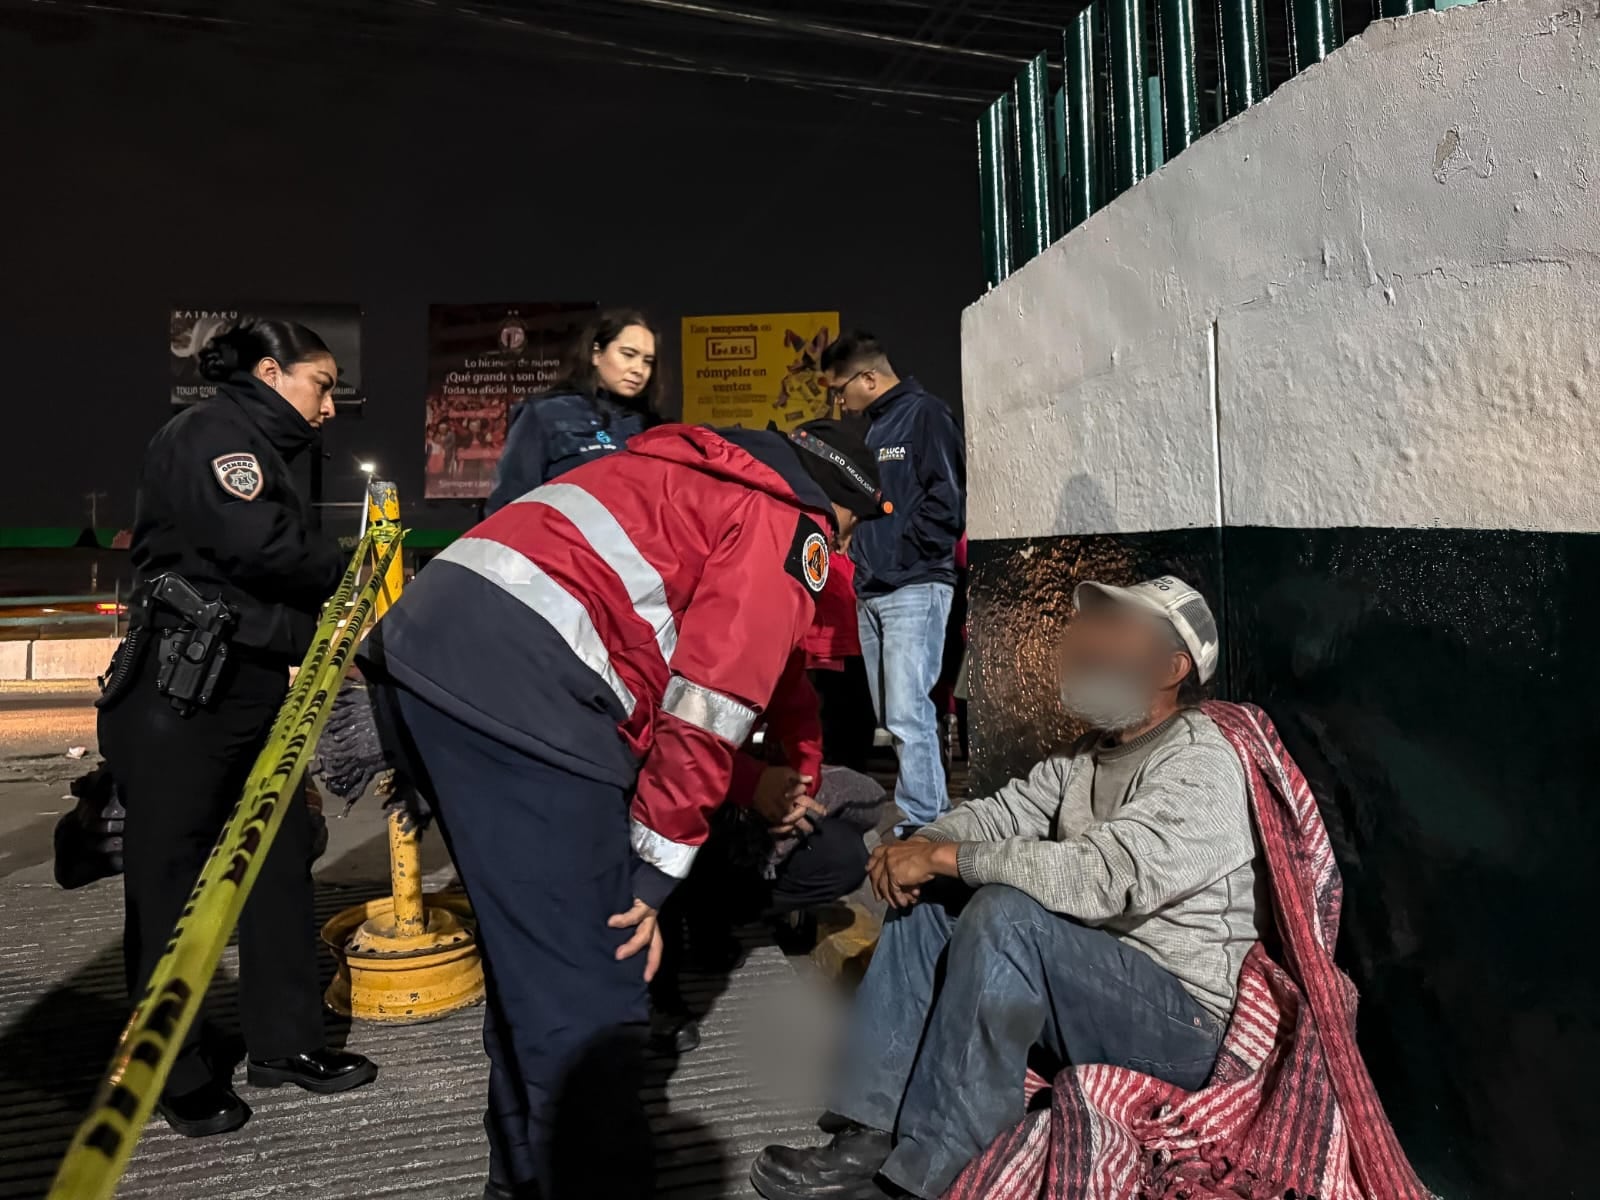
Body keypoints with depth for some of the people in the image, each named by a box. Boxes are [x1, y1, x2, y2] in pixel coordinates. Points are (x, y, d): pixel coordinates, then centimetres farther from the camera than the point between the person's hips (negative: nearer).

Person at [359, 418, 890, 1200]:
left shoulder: (687, 467, 31)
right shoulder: (793, 528, 5)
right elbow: (708, 708, -5)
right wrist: (653, 876, 1)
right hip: (525, 677, -10)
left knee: (532, 955, 22)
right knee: (588, 992, 0)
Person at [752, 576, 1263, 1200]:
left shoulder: (1200, 769, -19)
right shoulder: (1093, 751, 9)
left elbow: (1101, 876, -33)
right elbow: (1004, 811, 5)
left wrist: (945, 857, -27)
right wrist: (922, 845, -17)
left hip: (1183, 1017, -9)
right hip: (1090, 981, 9)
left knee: (1006, 914, -32)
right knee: (926, 897, -2)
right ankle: (871, 1136, -7)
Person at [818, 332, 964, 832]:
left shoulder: (925, 414, -6)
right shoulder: (875, 426, 20)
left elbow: (946, 497, -14)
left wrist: (906, 549, -12)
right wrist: (864, 553, 10)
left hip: (914, 588, -9)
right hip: (872, 592, 9)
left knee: (907, 713, -13)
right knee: (890, 718, 11)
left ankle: (920, 826, -6)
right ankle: (935, 809, 20)